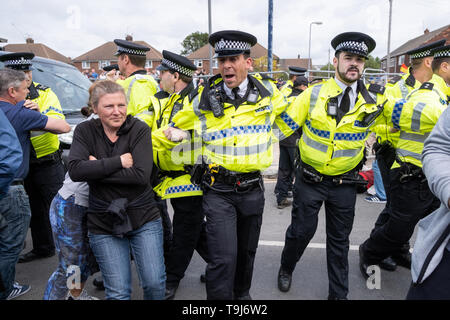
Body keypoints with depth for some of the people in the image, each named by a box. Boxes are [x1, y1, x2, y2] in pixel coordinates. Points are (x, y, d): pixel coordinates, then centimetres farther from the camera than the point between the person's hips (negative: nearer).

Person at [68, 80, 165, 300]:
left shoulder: (139, 129, -6)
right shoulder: (85, 131, 0)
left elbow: (142, 175, -18)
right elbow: (75, 171, -15)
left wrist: (97, 169, -15)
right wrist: (118, 162, -18)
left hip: (144, 218, 0)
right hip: (103, 224, 1)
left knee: (155, 284, 0)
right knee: (118, 292, 3)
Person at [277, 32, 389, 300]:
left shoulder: (374, 101, -5)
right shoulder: (313, 94, -8)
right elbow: (286, 125, -3)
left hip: (345, 184, 2)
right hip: (310, 180, -1)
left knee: (339, 240, 15)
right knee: (301, 230, 10)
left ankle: (338, 293, 33)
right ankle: (286, 269, 41)